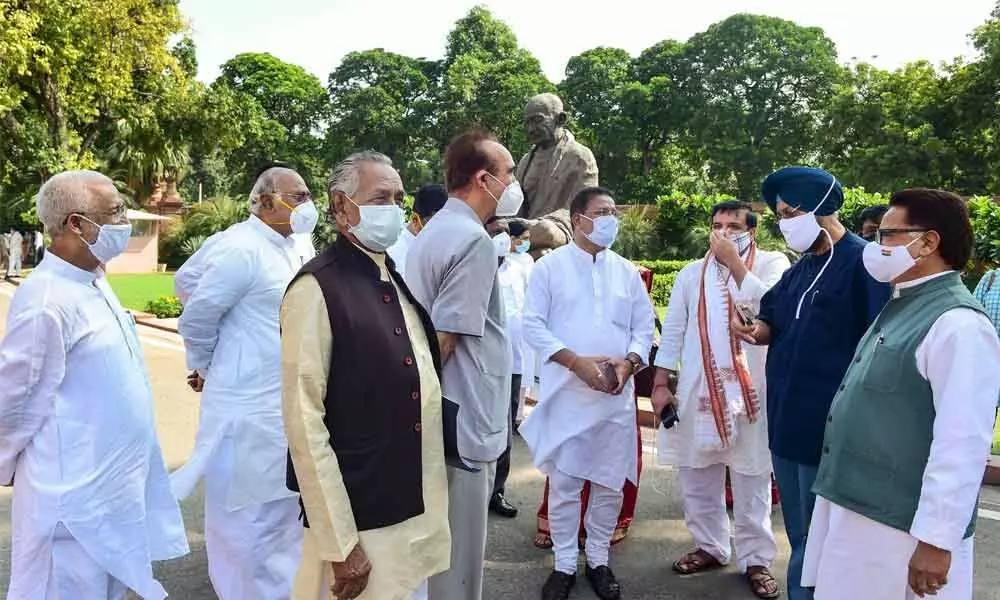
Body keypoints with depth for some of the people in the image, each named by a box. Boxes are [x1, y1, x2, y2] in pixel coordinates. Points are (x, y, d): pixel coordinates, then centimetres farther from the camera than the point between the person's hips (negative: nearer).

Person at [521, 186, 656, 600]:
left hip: (616, 395, 3)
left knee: (610, 483, 11)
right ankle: (564, 564, 21)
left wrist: (628, 362, -10)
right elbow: (533, 325, -6)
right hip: (566, 393, -3)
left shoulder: (626, 271, 9)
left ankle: (598, 560, 28)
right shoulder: (550, 266, -1)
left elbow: (644, 326, 10)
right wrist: (577, 361, -16)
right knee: (564, 483, 4)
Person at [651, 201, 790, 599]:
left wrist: (735, 262, -13)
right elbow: (673, 331, 8)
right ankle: (709, 547, 29)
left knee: (752, 480, 5)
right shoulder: (692, 273, 9)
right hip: (697, 389, 3)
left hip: (750, 390, -3)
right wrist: (660, 384, 3)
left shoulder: (772, 264, 1)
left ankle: (756, 559, 20)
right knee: (696, 476, 11)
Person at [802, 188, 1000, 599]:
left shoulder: (957, 324, -19)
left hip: (897, 528, -9)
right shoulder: (900, 307, 11)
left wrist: (936, 540, -22)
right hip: (850, 507, 9)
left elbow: (962, 443, -23)